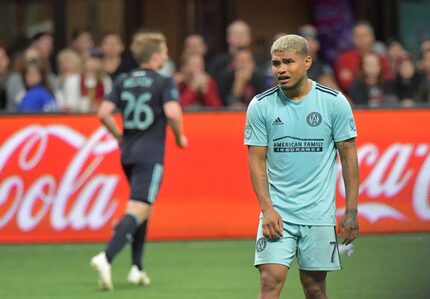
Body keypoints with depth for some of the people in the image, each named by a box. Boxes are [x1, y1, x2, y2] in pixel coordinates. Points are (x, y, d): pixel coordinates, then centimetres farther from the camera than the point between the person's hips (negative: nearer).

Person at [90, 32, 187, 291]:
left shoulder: (123, 82, 9)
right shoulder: (164, 83, -6)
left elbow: (104, 113, 2)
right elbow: (172, 113, -20)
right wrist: (180, 136, -2)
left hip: (128, 153, 7)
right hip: (151, 153, -7)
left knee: (144, 209, 21)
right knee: (137, 210, -12)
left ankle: (137, 267, 17)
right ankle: (106, 258, -30)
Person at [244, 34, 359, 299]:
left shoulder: (334, 102, -2)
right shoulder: (261, 106, -1)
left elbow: (349, 155, 2)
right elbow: (257, 159, 2)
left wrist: (351, 211, -1)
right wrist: (267, 208, -10)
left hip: (319, 214, 0)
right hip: (277, 213, 0)